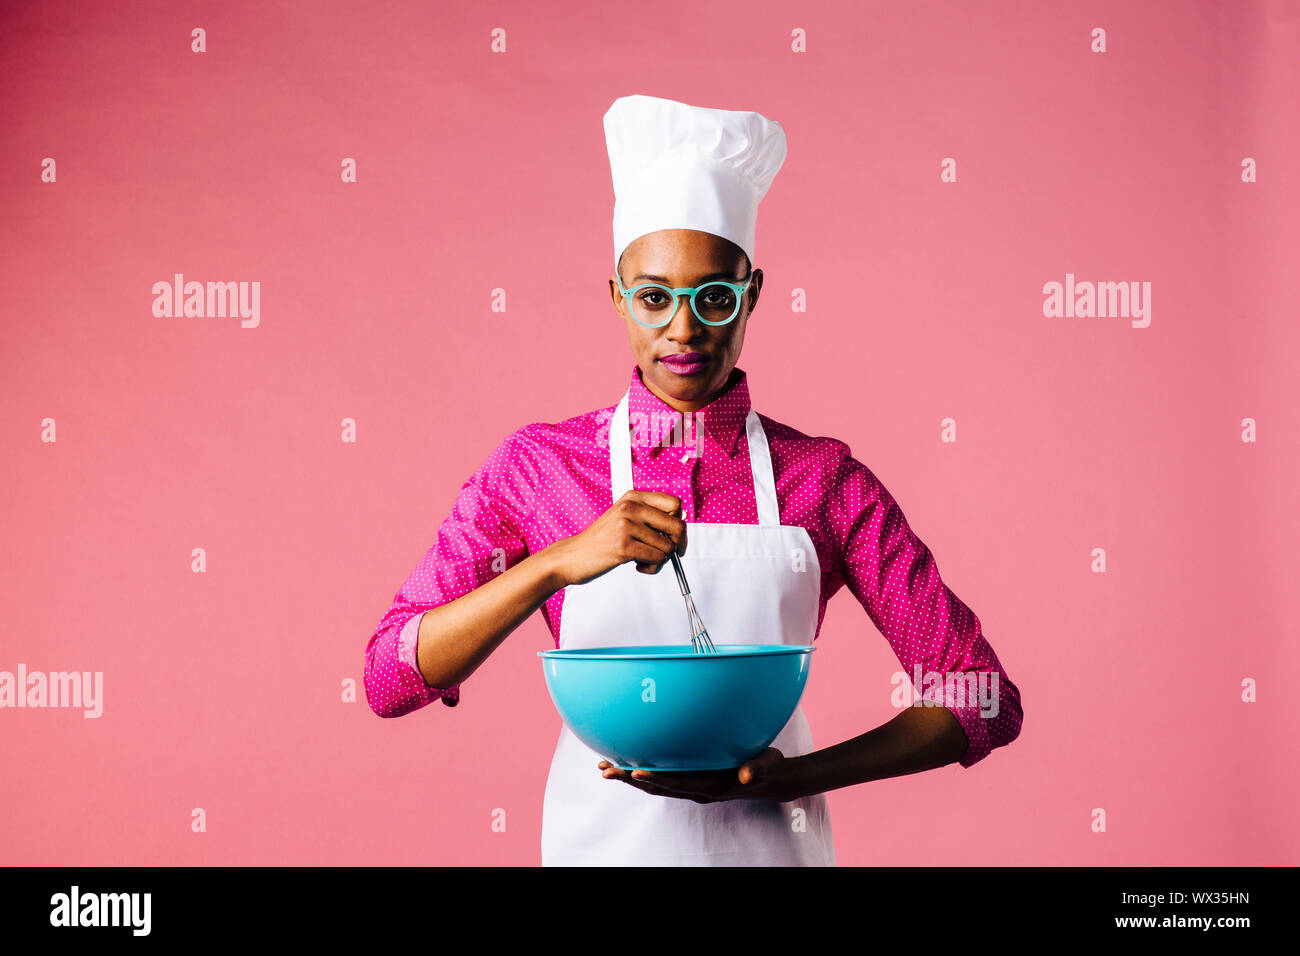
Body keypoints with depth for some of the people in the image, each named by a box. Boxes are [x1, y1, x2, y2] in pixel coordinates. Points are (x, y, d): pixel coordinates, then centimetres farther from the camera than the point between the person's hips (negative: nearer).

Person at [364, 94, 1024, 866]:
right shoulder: (540, 465, -2)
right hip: (598, 841, 0)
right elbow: (389, 680, -10)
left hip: (769, 845, 0)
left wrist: (789, 779, -17)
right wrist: (560, 562, -23)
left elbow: (986, 701, -6)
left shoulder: (825, 480, -4)